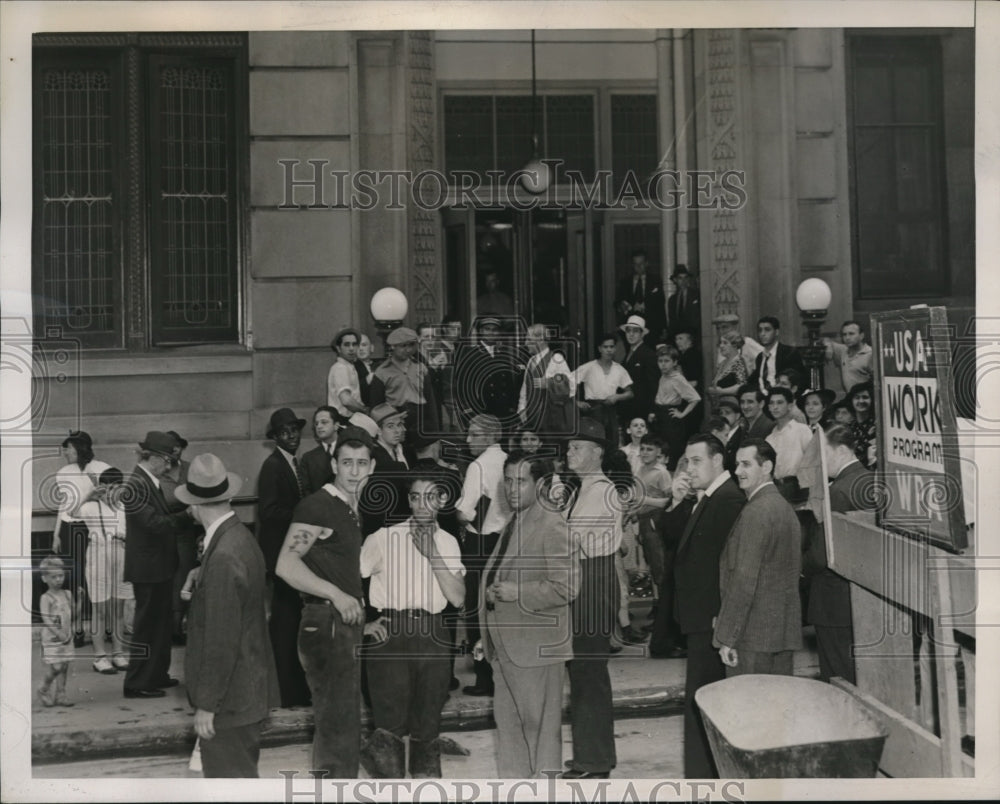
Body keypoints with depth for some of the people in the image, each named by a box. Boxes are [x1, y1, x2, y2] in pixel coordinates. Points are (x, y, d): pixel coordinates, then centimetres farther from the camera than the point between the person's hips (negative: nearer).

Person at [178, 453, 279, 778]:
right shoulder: (241, 537, 4)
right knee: (241, 773, 20)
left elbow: (221, 640, -23)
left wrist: (206, 704, -17)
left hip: (230, 697, -9)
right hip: (247, 688, 9)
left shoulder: (224, 557, -25)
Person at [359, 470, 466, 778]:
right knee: (393, 722, -9)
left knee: (427, 727, 9)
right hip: (390, 635, -3)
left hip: (433, 637, 3)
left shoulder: (447, 542, 11)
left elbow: (458, 598, 0)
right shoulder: (384, 538, 0)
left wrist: (433, 554, -8)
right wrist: (362, 624, -3)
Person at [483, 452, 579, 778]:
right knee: (507, 721, 14)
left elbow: (567, 587, -18)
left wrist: (517, 592, -21)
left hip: (536, 645, -9)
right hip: (505, 646, 9)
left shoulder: (552, 525, -12)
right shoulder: (512, 525, 16)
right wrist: (489, 614, 11)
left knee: (540, 725, 1)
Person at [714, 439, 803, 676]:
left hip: (754, 634, -9)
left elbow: (744, 579, -19)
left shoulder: (756, 512, -15)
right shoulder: (785, 507, 15)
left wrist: (727, 638, -17)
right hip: (784, 629, 9)